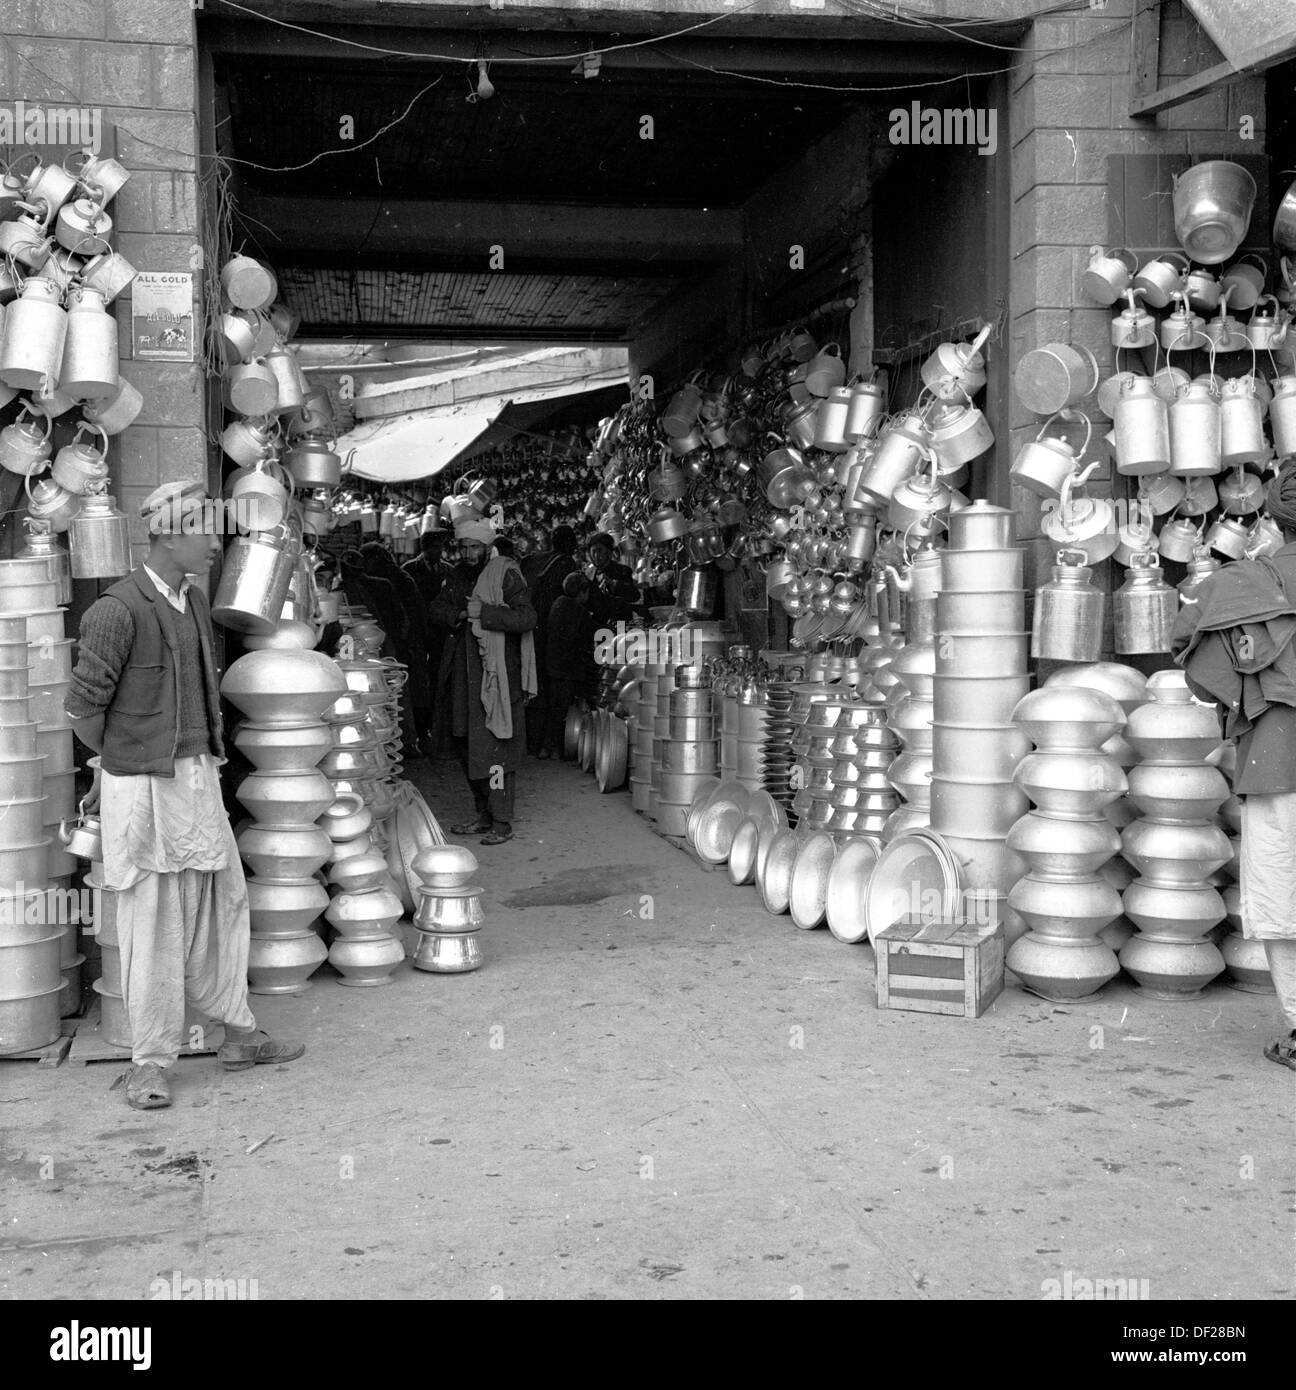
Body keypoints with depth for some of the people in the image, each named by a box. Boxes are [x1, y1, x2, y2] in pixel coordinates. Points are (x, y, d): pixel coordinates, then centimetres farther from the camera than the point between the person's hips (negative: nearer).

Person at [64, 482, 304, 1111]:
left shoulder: (194, 600, 10)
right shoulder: (117, 610, -15)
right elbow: (84, 704, -9)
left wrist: (204, 756, 16)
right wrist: (113, 765, 3)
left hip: (197, 776, 7)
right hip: (142, 786, -7)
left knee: (222, 906, 13)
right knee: (151, 923, 0)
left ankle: (238, 1034, 27)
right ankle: (150, 1060, 13)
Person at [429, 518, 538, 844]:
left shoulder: (506, 575, -7)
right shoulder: (458, 576, 15)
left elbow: (526, 617, -17)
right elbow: (437, 610, 12)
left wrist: (483, 612, -22)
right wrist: (461, 614, -8)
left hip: (497, 674, -7)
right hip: (464, 675, 7)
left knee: (495, 747, -10)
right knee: (468, 746, 11)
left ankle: (502, 823, -5)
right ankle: (483, 815, 22)